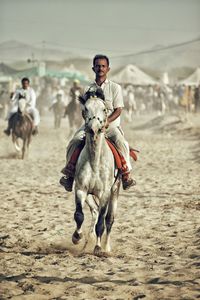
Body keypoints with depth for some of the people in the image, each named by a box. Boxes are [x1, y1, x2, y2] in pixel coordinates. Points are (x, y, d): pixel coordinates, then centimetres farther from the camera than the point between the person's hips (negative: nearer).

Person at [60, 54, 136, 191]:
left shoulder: (115, 87, 5)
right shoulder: (89, 89, 12)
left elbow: (118, 110, -1)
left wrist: (106, 121, -17)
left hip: (111, 125, -2)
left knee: (121, 143, -31)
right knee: (74, 142, -22)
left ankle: (126, 174, -21)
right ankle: (70, 173, -13)